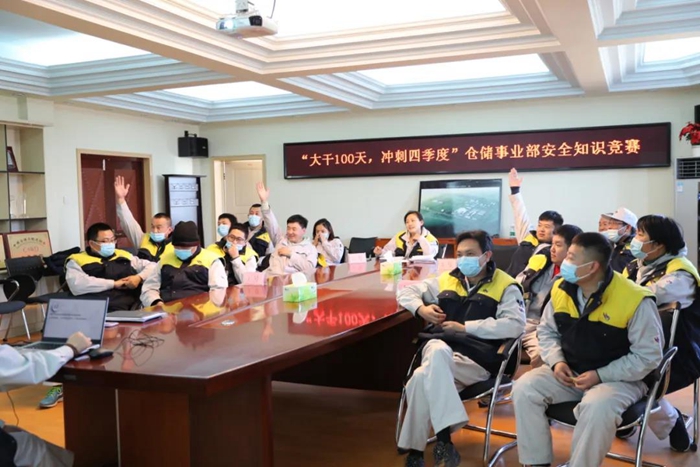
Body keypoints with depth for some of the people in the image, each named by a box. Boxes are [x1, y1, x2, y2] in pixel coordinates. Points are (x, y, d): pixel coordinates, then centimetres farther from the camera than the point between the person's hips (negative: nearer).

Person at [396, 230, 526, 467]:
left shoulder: (505, 286, 5)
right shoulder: (447, 281, 18)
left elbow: (515, 325, -12)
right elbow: (405, 291, 25)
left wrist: (465, 327, -12)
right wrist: (421, 308, 2)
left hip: (477, 358, -3)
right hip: (439, 349, 4)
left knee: (423, 377, -32)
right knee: (437, 351, -36)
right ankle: (444, 437, -32)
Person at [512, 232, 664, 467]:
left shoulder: (635, 300, -19)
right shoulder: (561, 289, -3)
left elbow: (649, 355, -14)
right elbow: (546, 331, 11)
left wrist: (600, 376, -21)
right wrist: (556, 361, -10)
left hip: (617, 379, -5)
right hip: (568, 371, 5)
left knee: (597, 408, -36)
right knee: (524, 388, -17)